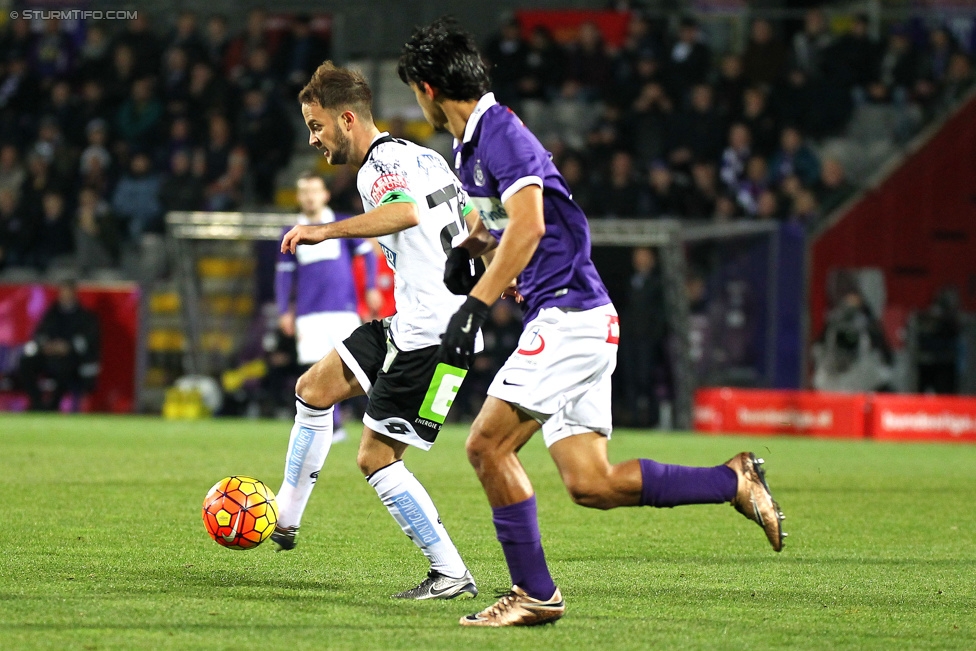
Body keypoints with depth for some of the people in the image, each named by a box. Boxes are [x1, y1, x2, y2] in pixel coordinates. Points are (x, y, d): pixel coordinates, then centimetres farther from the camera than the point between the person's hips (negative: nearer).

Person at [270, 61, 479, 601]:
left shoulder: (382, 163, -15)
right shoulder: (421, 156, 16)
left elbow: (405, 212, -38)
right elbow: (474, 225, 26)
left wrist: (327, 230, -38)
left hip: (431, 333, -10)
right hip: (408, 323, 10)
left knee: (376, 459, -6)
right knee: (313, 388, 17)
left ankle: (452, 575, -3)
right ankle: (284, 521, 25)